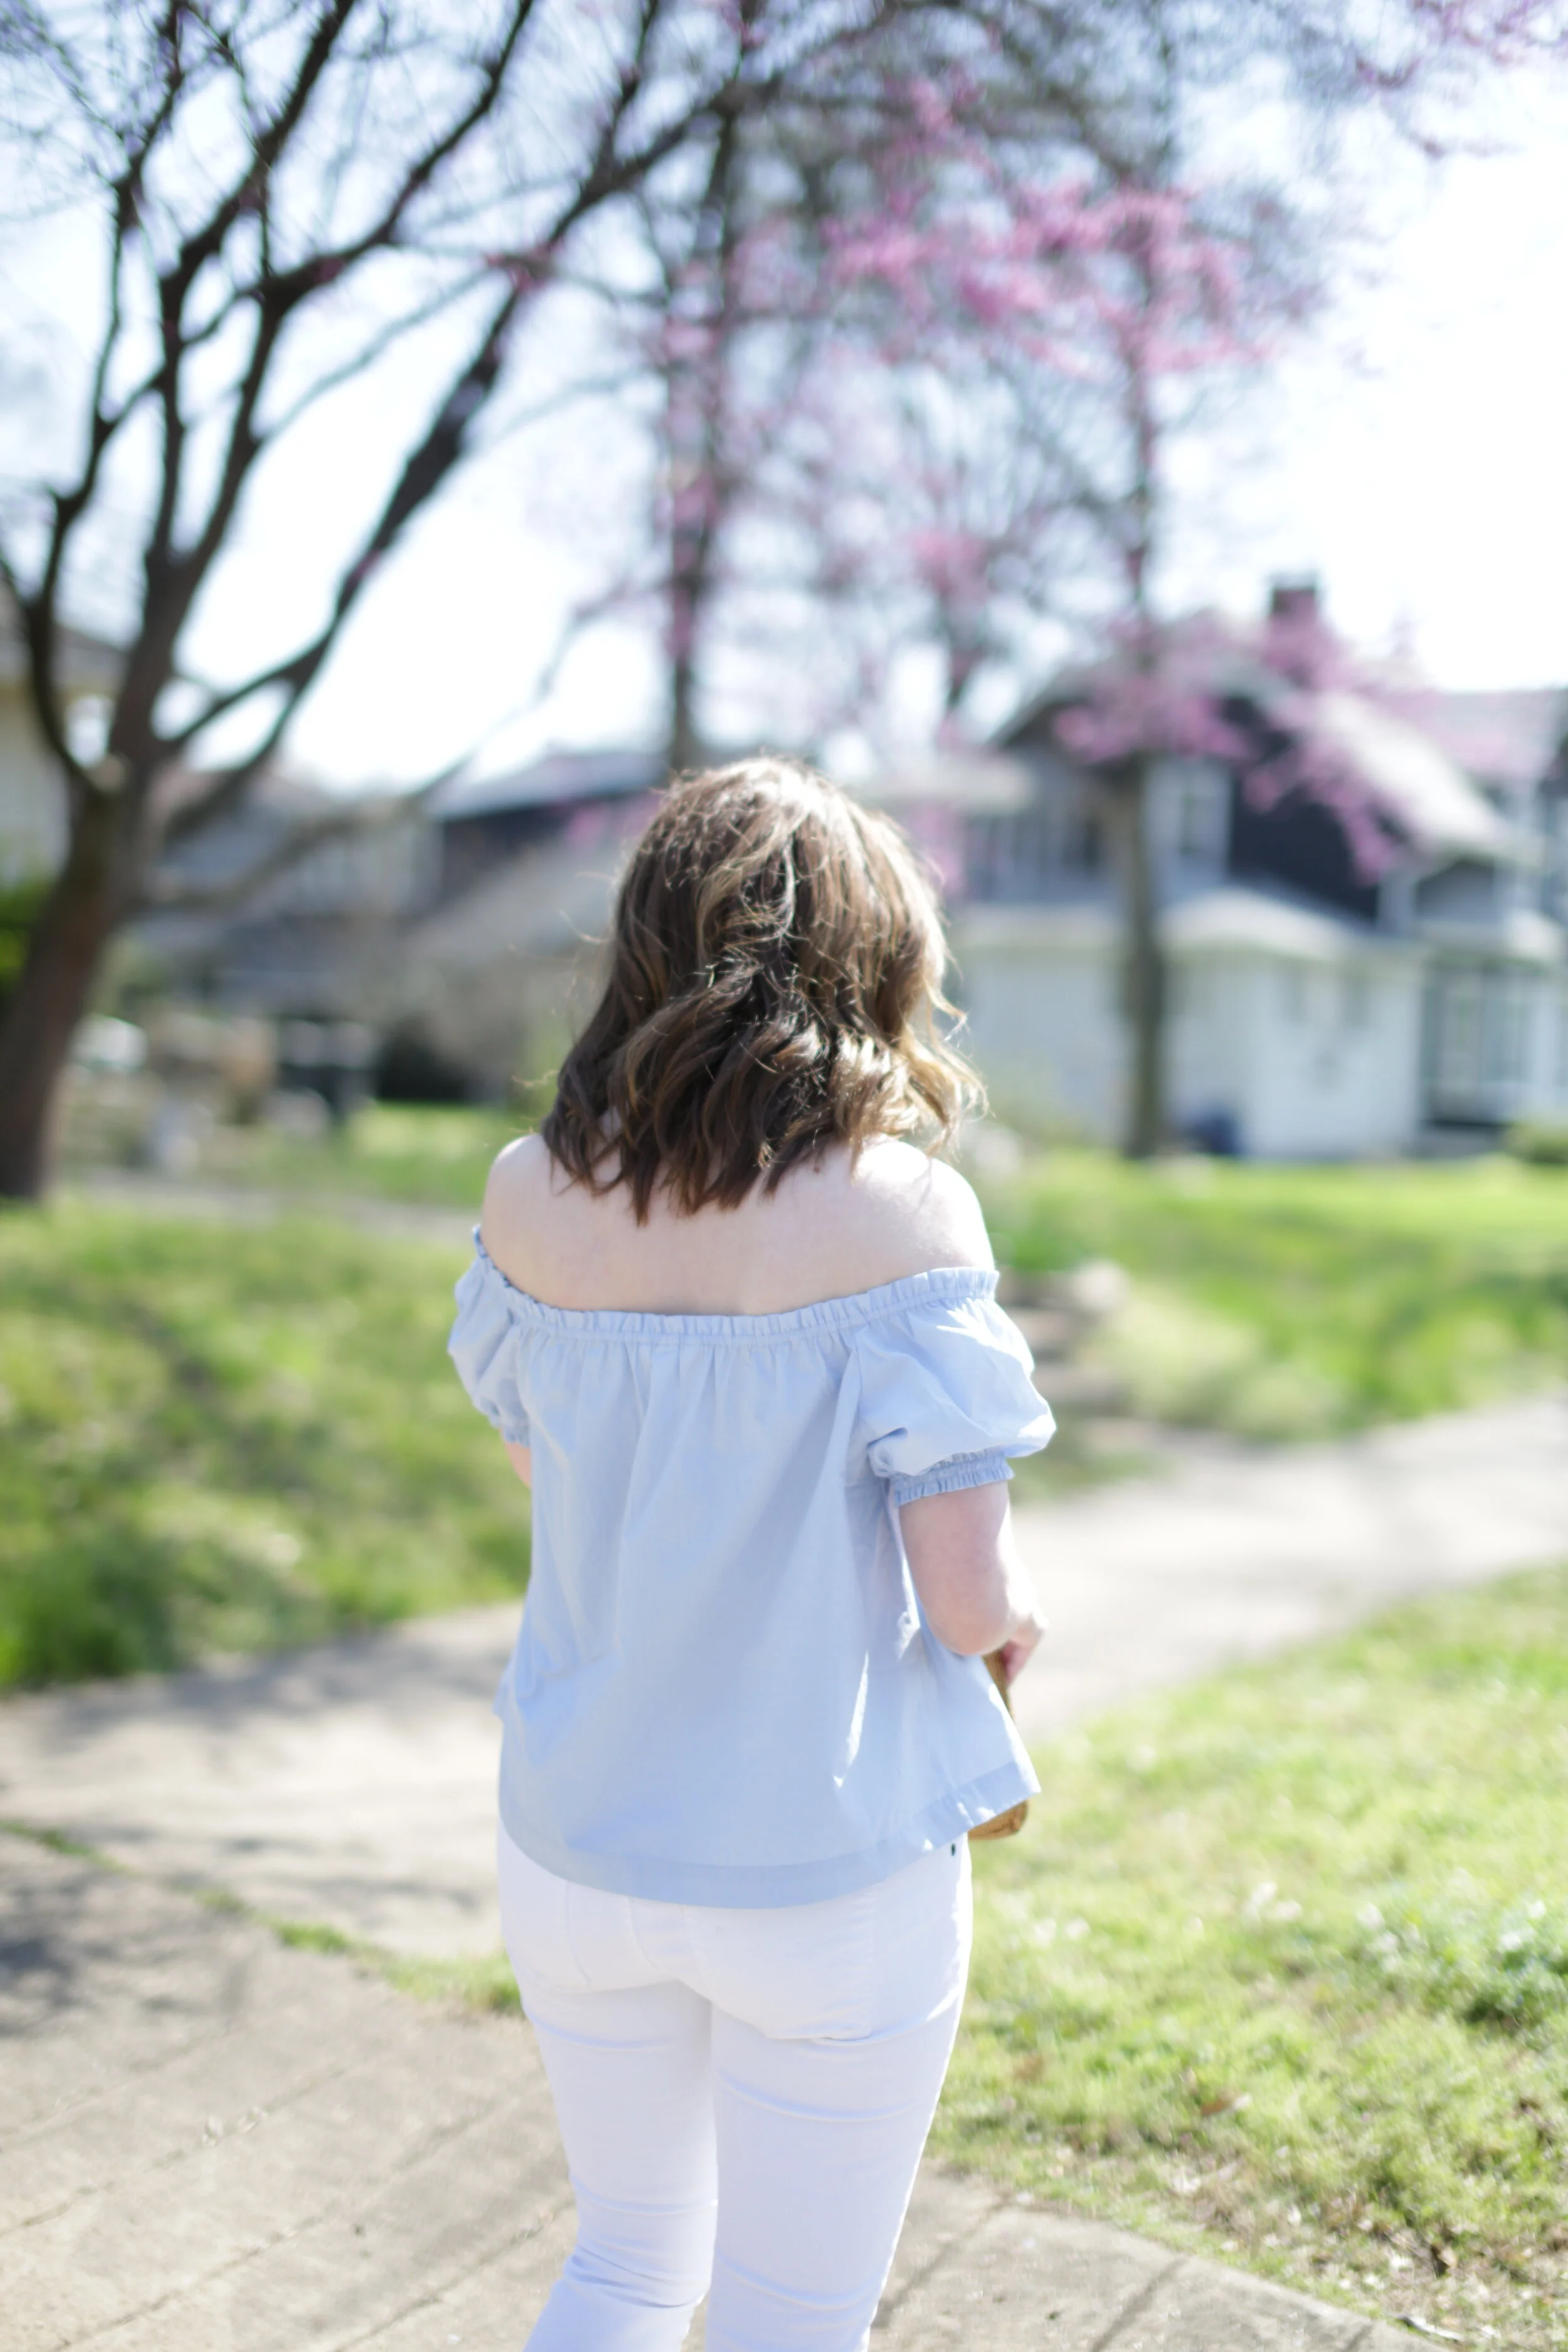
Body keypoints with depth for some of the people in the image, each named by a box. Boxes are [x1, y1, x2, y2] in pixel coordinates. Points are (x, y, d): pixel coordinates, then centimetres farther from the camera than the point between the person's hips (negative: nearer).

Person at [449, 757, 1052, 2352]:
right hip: (830, 1866, -4)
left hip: (581, 1846, 4)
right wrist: (1012, 1615, 4)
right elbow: (968, 1604, -17)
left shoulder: (532, 1195, -6)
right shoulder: (904, 1212, -18)